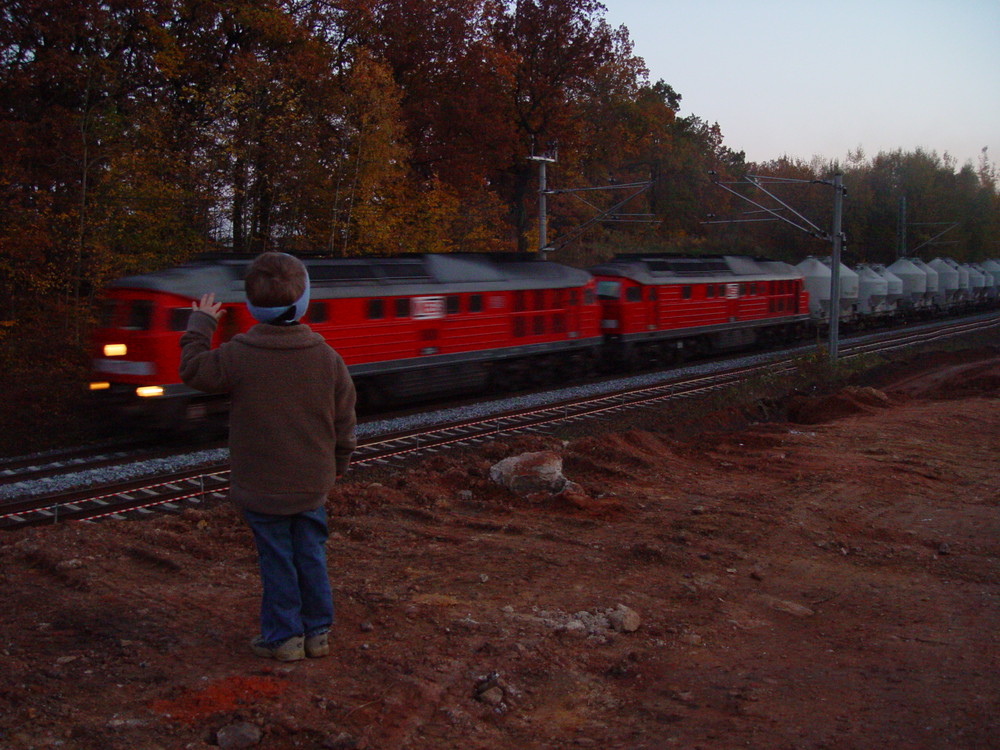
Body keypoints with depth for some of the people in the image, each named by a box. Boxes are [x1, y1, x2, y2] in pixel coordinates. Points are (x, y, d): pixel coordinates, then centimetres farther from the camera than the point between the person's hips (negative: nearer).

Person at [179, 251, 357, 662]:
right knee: (311, 556, 14)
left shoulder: (238, 356, -16)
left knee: (276, 561, 7)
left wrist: (199, 324, 14)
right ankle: (317, 632, 23)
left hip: (262, 488, -3)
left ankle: (284, 636, 15)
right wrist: (336, 466, 19)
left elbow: (193, 369, 1)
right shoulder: (327, 358, -5)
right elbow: (344, 422, 3)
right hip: (312, 485, 3)